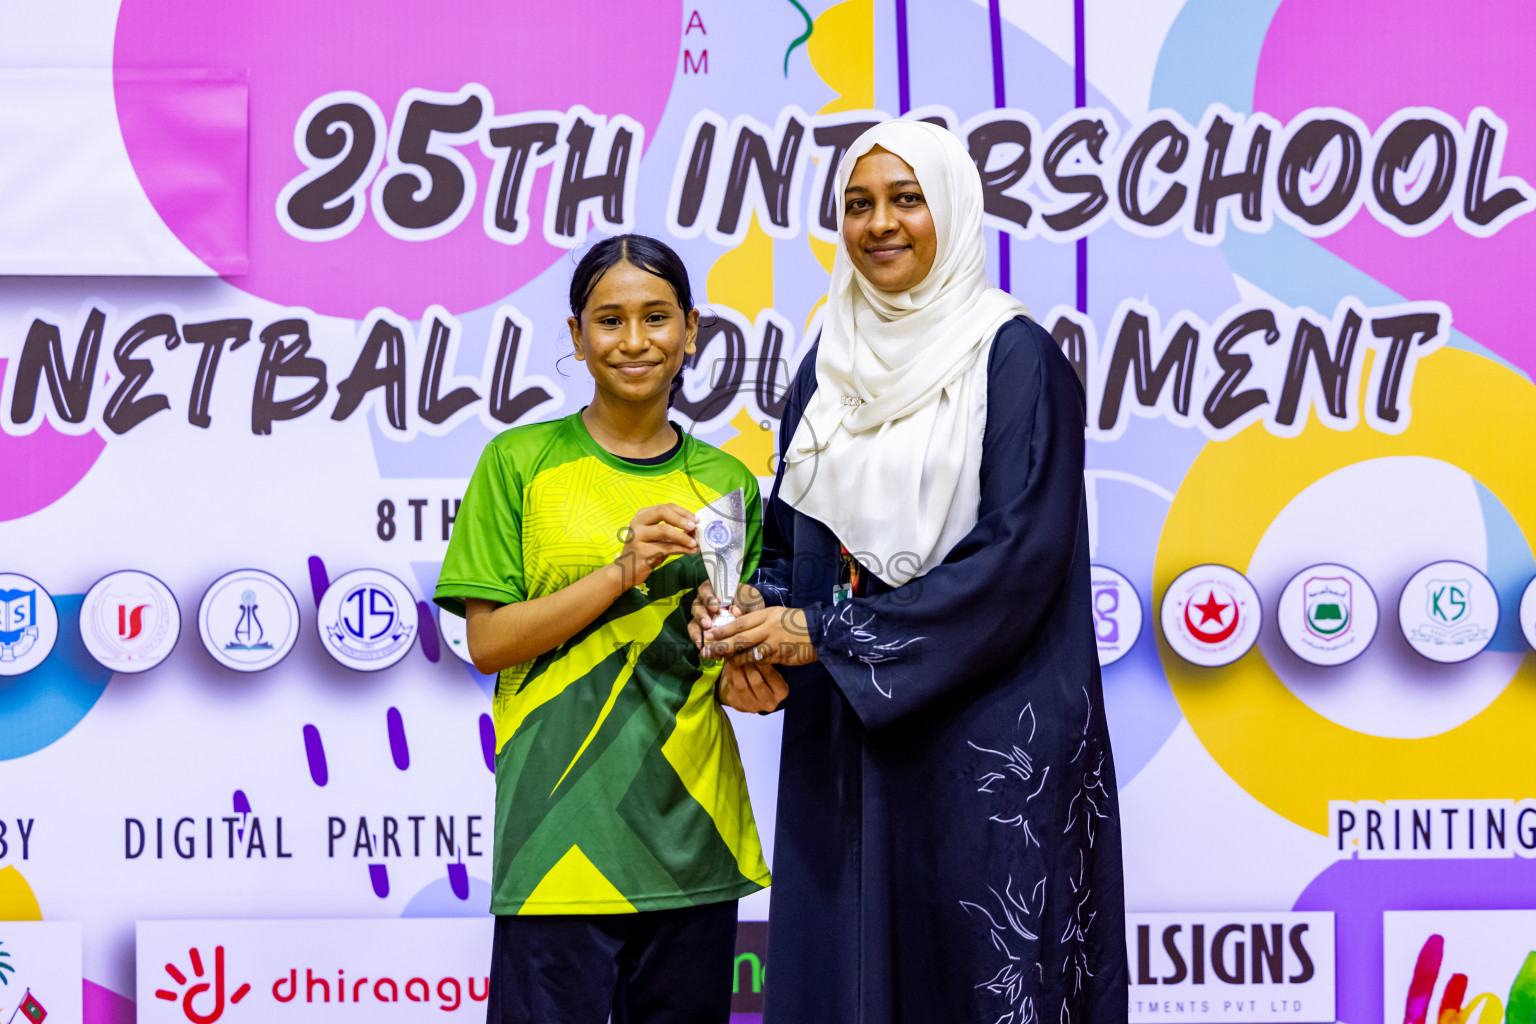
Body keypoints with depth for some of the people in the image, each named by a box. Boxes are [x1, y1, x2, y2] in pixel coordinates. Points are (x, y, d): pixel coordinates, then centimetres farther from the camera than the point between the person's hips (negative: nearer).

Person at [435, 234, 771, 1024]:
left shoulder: (726, 482, 10)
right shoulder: (520, 463, 1)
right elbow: (489, 642, -5)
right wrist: (622, 572, -14)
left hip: (691, 827, 3)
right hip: (560, 820, -3)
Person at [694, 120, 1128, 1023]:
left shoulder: (1015, 357, -6)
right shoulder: (831, 367, 12)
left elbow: (1017, 556, -15)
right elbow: (795, 540, 15)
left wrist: (822, 635, -16)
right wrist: (764, 618, -9)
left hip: (986, 741, -5)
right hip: (842, 744, 5)